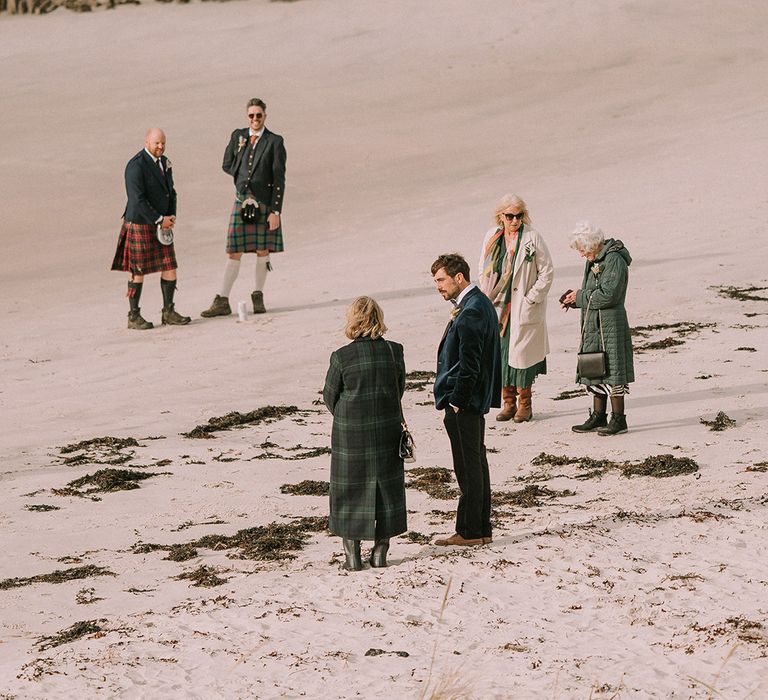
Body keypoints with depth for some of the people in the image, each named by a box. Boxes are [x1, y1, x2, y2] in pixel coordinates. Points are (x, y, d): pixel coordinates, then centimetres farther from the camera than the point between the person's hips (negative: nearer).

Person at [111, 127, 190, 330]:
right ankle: (134, 317, 6)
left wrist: (171, 217, 0)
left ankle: (168, 313, 13)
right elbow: (138, 199, -21)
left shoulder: (164, 163, 10)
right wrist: (159, 220, -17)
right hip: (140, 225, -8)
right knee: (138, 271, -2)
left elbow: (171, 192, 16)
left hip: (161, 225, 8)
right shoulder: (136, 166, -16)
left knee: (170, 267, 4)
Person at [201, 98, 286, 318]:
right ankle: (222, 302, 1)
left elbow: (279, 179, -6)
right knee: (234, 252, 0)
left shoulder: (274, 142, -3)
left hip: (265, 201, -2)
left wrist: (275, 211, -11)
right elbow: (227, 165, 18)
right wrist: (246, 175, 2)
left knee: (262, 251, 6)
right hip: (242, 199, 2)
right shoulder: (238, 136, 7)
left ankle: (258, 296, 18)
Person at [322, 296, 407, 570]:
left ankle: (352, 554, 9)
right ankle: (380, 551, 18)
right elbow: (400, 389, 6)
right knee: (386, 486, 13)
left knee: (350, 489, 8)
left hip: (350, 434, -2)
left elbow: (330, 396, -3)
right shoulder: (394, 351, -6)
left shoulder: (342, 356, -13)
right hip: (388, 430, 2)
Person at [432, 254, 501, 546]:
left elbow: (469, 364, -22)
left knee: (468, 466, -3)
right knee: (476, 463, 14)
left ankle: (470, 532, 2)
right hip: (473, 401, 10)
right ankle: (481, 530, 21)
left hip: (463, 403, -10)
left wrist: (457, 401, -18)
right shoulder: (479, 303, 12)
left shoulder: (471, 311, -20)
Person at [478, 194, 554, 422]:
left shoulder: (532, 237, -8)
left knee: (521, 353, -3)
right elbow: (483, 270, 15)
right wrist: (487, 298, 5)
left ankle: (525, 404, 8)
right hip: (497, 306, 4)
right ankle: (508, 402, 15)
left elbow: (546, 272, -5)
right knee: (500, 353, 5)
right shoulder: (491, 237, 5)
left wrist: (530, 300, -9)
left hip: (523, 307, -4)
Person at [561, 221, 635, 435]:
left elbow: (607, 295, -21)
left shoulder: (614, 260, -16)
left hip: (610, 324, -10)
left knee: (612, 370, -4)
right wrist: (574, 298, 4)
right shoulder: (594, 260, 14)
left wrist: (580, 297, -11)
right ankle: (598, 417, 19)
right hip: (594, 326, 10)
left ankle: (618, 419, 1)